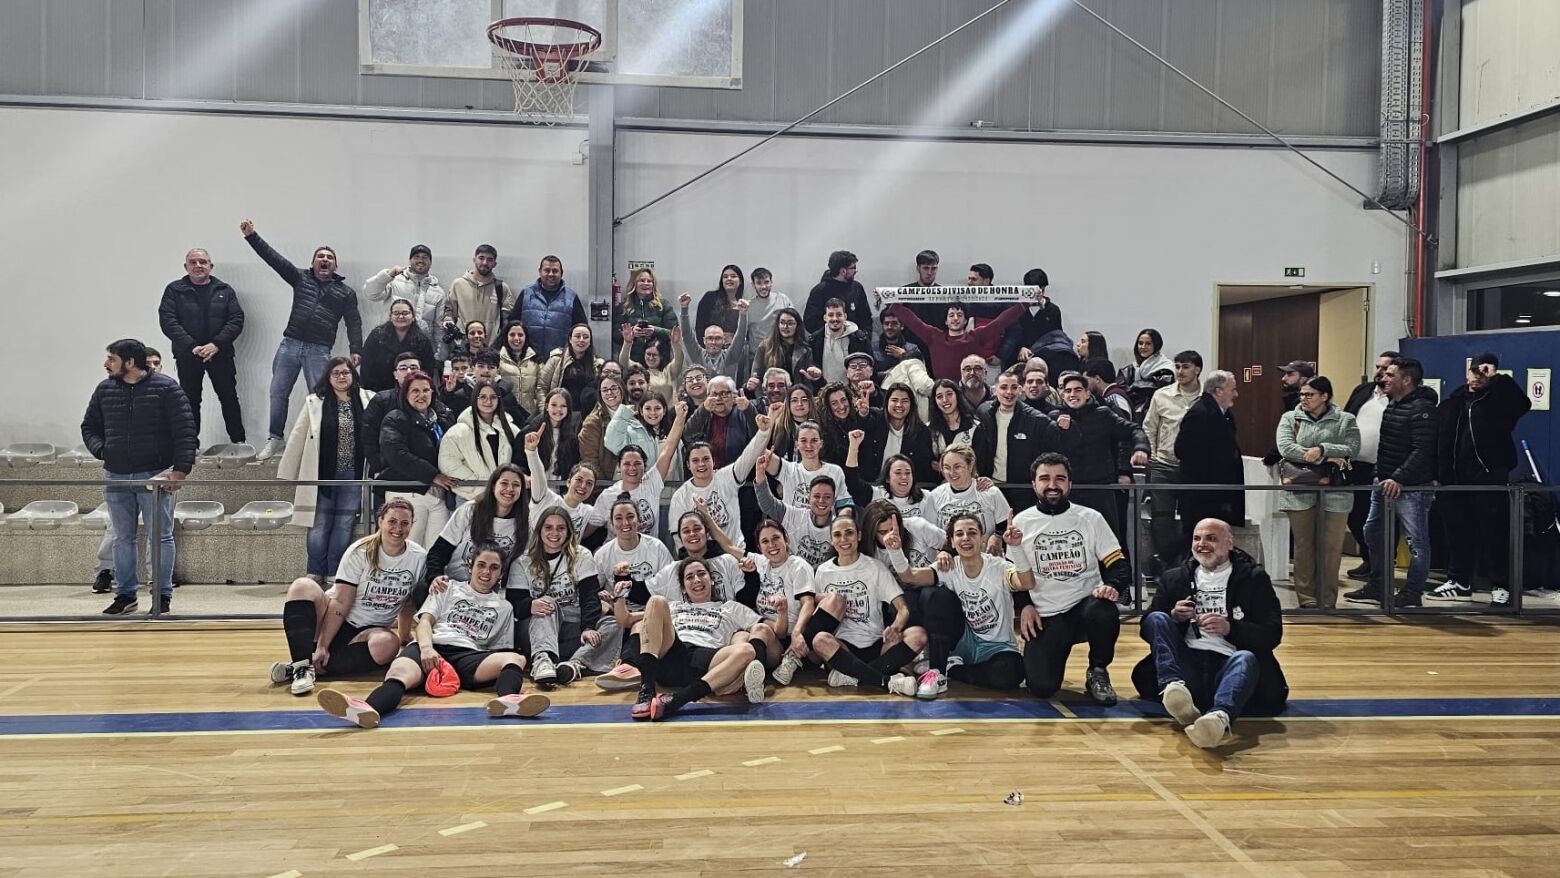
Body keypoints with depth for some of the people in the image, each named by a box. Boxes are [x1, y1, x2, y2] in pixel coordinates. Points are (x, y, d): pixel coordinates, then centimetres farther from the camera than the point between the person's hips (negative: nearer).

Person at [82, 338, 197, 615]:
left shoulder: (166, 388, -7)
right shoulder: (104, 389, 8)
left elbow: (185, 431, -9)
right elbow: (89, 427, 19)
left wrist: (180, 469, -16)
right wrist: (101, 450, -1)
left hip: (155, 476, -4)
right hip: (115, 478, 5)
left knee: (160, 538, 0)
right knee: (122, 539, 11)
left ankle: (162, 595, 9)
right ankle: (125, 594, 20)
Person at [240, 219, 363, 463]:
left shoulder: (346, 292, 7)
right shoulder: (300, 278, 11)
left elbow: (354, 323, 3)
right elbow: (273, 257, 5)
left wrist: (356, 349, -9)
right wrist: (251, 235, -5)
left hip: (319, 351, -2)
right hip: (290, 344, 2)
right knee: (278, 392, 5)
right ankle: (275, 439, 18)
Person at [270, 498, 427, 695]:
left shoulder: (419, 557, -5)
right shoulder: (360, 552, -11)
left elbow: (409, 604, 8)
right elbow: (340, 603, -16)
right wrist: (322, 646, -22)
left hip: (371, 631, 1)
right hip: (337, 625, -1)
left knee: (387, 644, -35)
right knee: (302, 586, -25)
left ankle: (304, 669, -29)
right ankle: (302, 665, -33)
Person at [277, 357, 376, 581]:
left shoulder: (368, 401, 0)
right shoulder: (315, 403, 0)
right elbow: (298, 438, 2)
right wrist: (288, 475, 1)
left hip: (353, 475, 0)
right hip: (323, 474, 0)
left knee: (344, 525, 4)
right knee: (319, 524, 3)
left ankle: (334, 575, 15)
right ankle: (314, 573, 16)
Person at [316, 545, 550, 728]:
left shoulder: (504, 608, 28)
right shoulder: (449, 589, 26)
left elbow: (503, 649, 23)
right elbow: (425, 620, 11)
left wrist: (499, 667, -2)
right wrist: (426, 647, -10)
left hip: (470, 657, 1)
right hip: (432, 649, -1)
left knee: (516, 659, -30)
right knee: (401, 671, -37)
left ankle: (507, 699, -67)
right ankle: (369, 709, -72)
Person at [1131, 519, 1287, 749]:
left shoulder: (1254, 578, 13)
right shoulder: (1174, 578, 19)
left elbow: (1273, 634, 3)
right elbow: (1147, 628, 15)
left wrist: (1230, 628, -14)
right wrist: (1173, 618, -6)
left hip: (1227, 665, -2)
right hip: (1187, 665, 3)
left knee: (1245, 658, -35)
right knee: (1157, 618, -18)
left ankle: (1220, 717, -66)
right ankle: (1174, 688, -43)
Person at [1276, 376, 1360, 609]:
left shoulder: (1345, 420, 7)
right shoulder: (1290, 418, 8)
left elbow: (1352, 448, -7)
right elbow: (1286, 447, -9)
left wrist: (1322, 449, -19)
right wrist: (1326, 459, -13)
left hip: (1334, 492, 0)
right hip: (1300, 492, 0)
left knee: (1332, 547, 3)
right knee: (1303, 546, 4)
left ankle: (1327, 601, 13)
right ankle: (1306, 598, 12)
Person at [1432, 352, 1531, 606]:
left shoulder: (1498, 401, -1)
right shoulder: (1452, 403, 10)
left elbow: (1523, 403, -24)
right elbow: (1439, 441, 10)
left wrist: (1497, 378, -20)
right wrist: (1437, 474, 5)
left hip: (1489, 477, -4)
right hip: (1456, 478, 4)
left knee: (1494, 532, -1)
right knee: (1459, 531, 13)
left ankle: (1500, 586, 6)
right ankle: (1459, 581, 25)